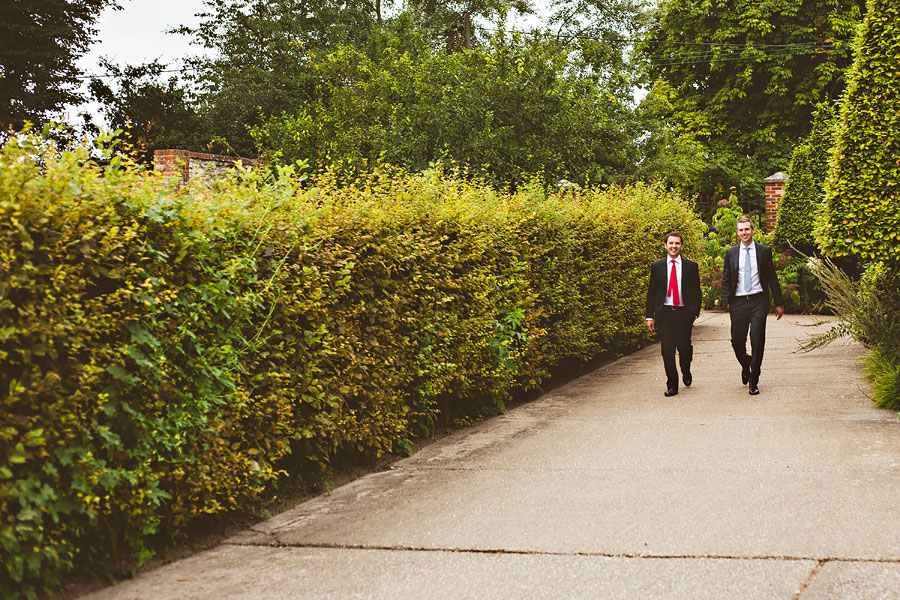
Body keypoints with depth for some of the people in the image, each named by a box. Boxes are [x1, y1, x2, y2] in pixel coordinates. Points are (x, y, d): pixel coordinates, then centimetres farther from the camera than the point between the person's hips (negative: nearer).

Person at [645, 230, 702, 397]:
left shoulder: (691, 266, 7)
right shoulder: (657, 266, 7)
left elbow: (696, 292, 7)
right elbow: (651, 293, 8)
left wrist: (695, 313, -4)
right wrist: (650, 316, 1)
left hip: (684, 313, 0)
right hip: (664, 313, 0)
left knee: (684, 347, 1)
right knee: (667, 350, -2)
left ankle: (686, 372, 33)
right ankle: (672, 385, 8)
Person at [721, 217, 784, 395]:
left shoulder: (764, 251, 5)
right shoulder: (731, 253, 8)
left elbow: (772, 278, 7)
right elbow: (725, 280, 11)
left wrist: (779, 303, 6)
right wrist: (728, 301, -1)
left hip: (758, 301, -1)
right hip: (738, 302, 1)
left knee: (757, 341, -5)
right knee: (737, 341, 1)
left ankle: (754, 382, 4)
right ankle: (746, 365, 33)